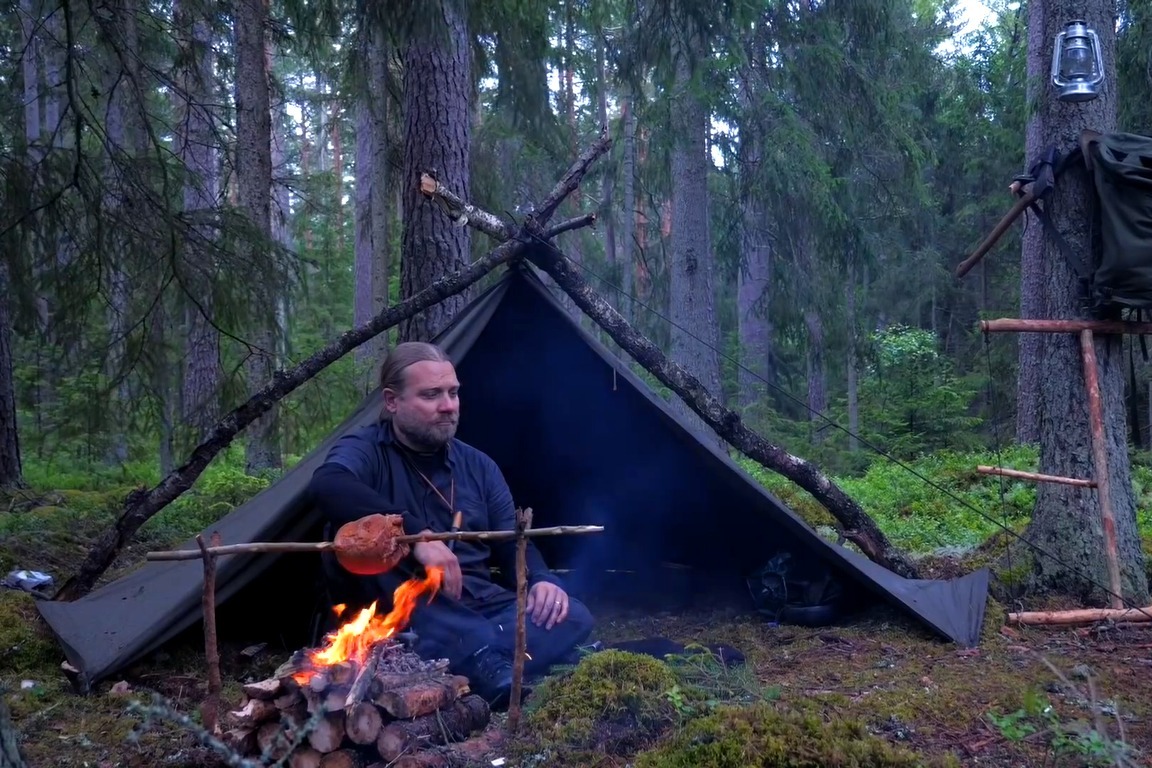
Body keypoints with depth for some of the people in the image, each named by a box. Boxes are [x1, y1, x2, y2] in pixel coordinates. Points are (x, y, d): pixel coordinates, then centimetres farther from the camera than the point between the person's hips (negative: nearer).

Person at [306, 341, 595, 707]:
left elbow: (512, 543, 13)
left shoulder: (478, 465, 14)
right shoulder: (364, 449, -2)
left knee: (572, 618, -19)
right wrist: (417, 535, -35)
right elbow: (327, 486, -26)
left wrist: (540, 579, -11)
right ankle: (489, 665, -44)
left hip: (479, 608, 4)